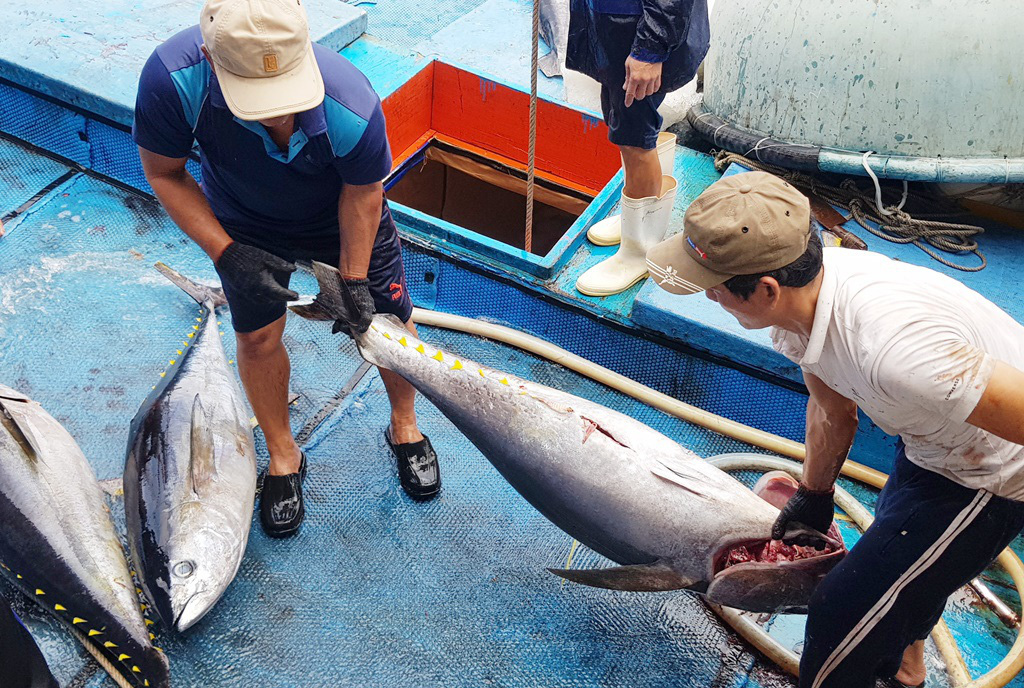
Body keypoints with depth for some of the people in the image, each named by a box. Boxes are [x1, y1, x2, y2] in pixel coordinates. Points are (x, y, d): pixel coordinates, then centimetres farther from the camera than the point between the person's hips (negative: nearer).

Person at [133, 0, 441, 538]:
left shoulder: (353, 108, -42)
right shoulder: (172, 78, -39)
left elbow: (362, 194, -20)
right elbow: (163, 173, -20)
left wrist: (354, 279, -14)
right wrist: (226, 254, -29)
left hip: (339, 216, 0)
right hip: (245, 224, 1)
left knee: (389, 319, 8)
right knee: (258, 337, 6)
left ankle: (405, 428, 37)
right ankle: (283, 455, 32)